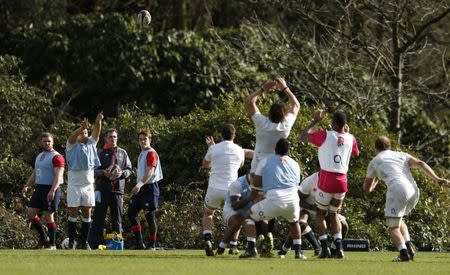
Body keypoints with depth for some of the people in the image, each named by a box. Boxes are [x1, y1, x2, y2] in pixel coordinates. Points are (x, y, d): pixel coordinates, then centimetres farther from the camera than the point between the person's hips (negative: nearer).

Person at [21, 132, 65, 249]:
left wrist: (52, 191, -29)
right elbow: (34, 174, 25)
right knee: (30, 212, 4)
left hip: (51, 190, -8)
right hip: (39, 189, 8)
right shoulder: (39, 156, 18)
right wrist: (27, 186, 12)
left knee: (48, 216, -6)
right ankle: (43, 238, 16)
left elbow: (58, 176, -18)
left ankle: (52, 244, 4)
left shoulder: (56, 157, -9)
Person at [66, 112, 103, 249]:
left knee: (87, 213, 3)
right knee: (73, 213, -2)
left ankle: (84, 242, 9)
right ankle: (71, 241, 3)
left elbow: (96, 132, -3)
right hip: (74, 185, -4)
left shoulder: (91, 143, 11)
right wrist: (82, 127, -42)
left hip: (88, 185, 4)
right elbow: (72, 137, -22)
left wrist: (98, 122, -24)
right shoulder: (72, 145, -2)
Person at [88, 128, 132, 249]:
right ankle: (95, 242, -5)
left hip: (118, 189, 3)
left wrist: (122, 173, -7)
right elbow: (93, 170, 1)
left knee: (117, 217, 5)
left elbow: (129, 169, 14)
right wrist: (104, 173, -17)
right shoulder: (100, 153, 6)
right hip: (103, 188, -3)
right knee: (99, 215, -5)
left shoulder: (122, 153, 15)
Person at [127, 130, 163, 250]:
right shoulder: (141, 154, 18)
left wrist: (139, 184, -30)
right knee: (131, 213, 7)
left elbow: (150, 172, -21)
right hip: (140, 188, 10)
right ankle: (139, 243, 11)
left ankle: (152, 245, 2)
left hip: (150, 187, -10)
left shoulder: (151, 153, -10)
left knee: (150, 216, -6)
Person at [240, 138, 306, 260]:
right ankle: (298, 252, 27)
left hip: (274, 199, -3)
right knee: (294, 221, 36)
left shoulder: (265, 161, 13)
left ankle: (251, 248, 2)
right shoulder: (295, 164, 22)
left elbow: (256, 183, 14)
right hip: (292, 198, 3)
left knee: (250, 216, 18)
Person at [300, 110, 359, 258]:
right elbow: (356, 153, 28)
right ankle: (339, 247, 4)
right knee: (333, 213, 20)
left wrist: (315, 121, 12)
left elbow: (303, 137, 4)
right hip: (342, 181, 4)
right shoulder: (351, 139, 5)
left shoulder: (325, 135, -8)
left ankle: (324, 247, -1)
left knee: (321, 213, 12)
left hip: (327, 178, -4)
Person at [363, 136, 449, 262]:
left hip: (397, 190, -5)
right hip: (413, 191, 5)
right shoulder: (401, 155, 28)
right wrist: (436, 179, 0)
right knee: (398, 220, 27)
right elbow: (419, 164, 9)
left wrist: (375, 182, 53)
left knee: (393, 228, 1)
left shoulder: (374, 162, 21)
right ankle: (409, 245, 6)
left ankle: (404, 252, -23)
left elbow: (366, 188, 30)